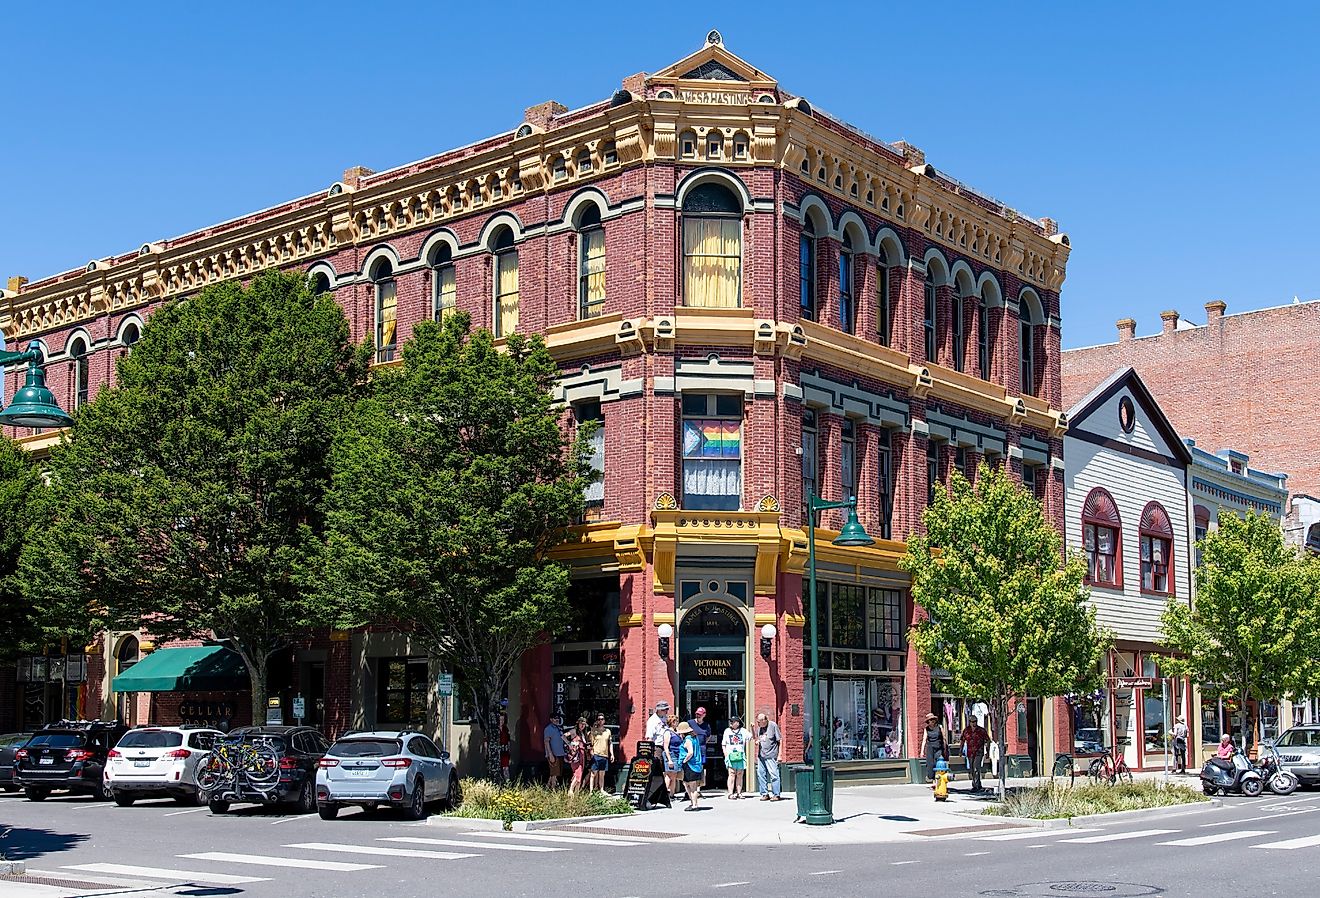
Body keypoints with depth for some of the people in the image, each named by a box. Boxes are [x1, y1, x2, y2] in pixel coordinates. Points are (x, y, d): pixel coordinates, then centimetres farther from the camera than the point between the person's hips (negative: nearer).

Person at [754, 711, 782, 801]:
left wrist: (779, 755, -9)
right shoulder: (759, 727, 11)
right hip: (761, 755, 7)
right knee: (760, 774, 6)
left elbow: (780, 740, -6)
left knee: (773, 775, -5)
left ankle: (776, 795, 1)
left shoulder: (773, 726, -8)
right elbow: (756, 738, 26)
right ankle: (764, 794, 15)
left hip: (771, 755, -7)